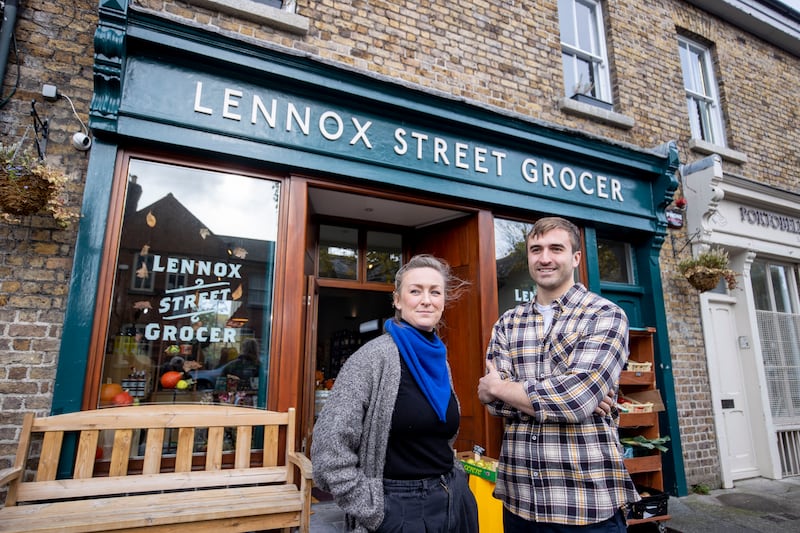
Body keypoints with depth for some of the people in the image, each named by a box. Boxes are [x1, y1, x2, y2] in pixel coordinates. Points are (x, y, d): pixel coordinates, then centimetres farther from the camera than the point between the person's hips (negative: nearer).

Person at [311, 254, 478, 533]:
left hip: (455, 501, 6)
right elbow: (329, 443, -21)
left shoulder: (439, 360, 4)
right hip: (401, 509, -6)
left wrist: (455, 478, 8)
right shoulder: (375, 356, -17)